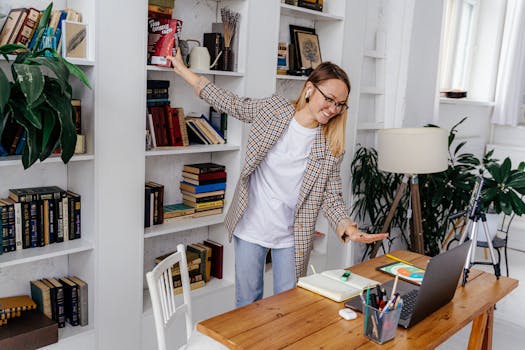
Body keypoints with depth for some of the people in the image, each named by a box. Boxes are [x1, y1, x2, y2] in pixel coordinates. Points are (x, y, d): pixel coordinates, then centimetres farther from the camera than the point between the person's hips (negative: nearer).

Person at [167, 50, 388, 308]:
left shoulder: (331, 146, -7)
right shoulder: (273, 109, -8)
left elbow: (331, 196, -6)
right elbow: (230, 103, 4)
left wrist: (347, 227, -26)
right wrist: (181, 69, 8)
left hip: (291, 237, 0)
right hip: (250, 228, 0)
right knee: (247, 303, 14)